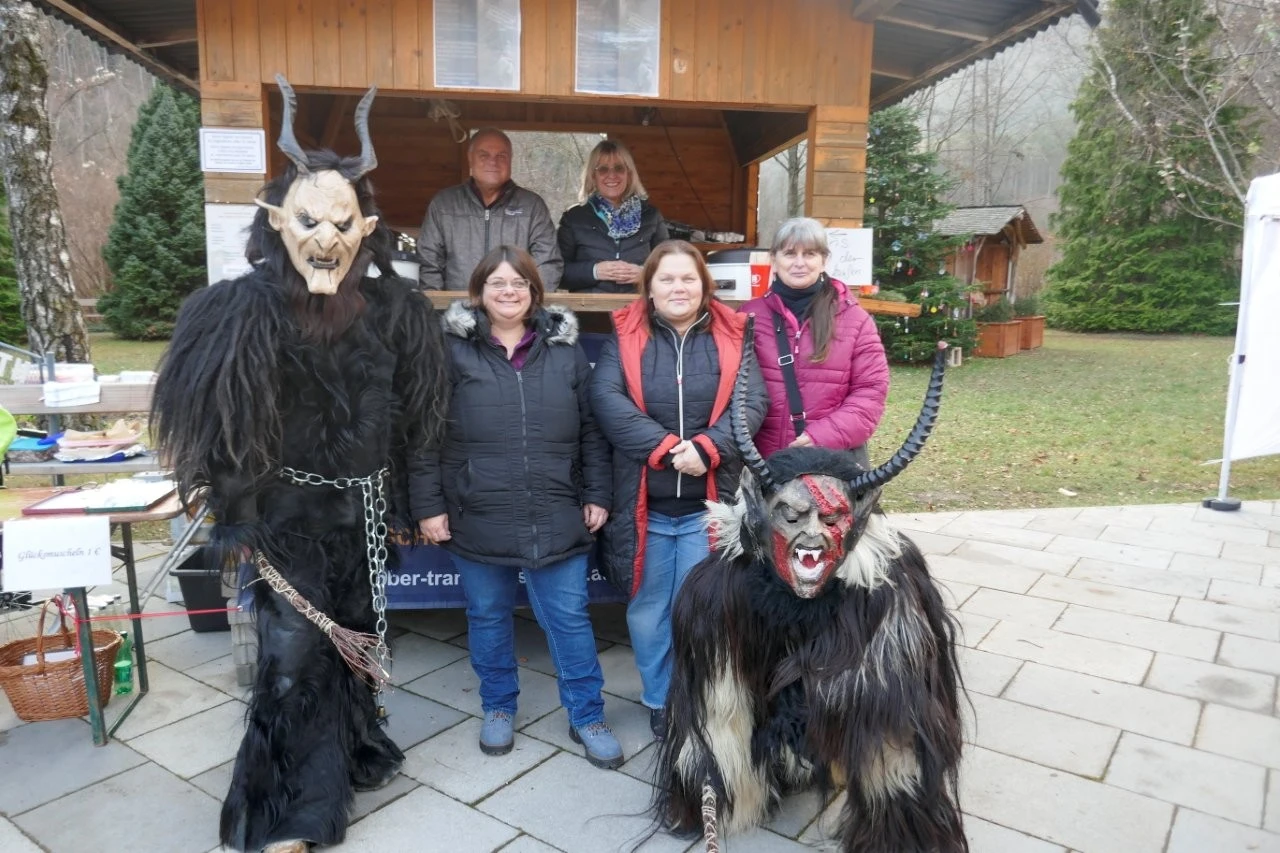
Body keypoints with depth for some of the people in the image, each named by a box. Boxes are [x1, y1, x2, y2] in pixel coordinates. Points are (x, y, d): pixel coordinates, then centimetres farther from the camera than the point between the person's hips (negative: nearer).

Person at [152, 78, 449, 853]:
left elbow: (417, 413, 3)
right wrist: (235, 521, -12)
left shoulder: (393, 308, -4)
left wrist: (421, 501, 5)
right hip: (288, 506, -3)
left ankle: (346, 753, 42)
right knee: (293, 654, 0)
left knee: (354, 635, 17)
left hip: (364, 504, 3)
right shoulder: (245, 309, -13)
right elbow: (223, 424, -11)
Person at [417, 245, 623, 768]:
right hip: (478, 518, 0)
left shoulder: (565, 350, 5)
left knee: (569, 617, 8)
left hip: (556, 518, 1)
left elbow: (591, 430, 7)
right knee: (488, 616, 15)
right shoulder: (453, 350, -2)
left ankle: (586, 716, 25)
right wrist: (430, 505, -5)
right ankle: (498, 708, 36)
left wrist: (596, 495, 3)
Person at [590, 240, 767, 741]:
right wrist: (666, 447, -21)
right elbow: (606, 398, -12)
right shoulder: (626, 337, 2)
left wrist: (706, 447, -21)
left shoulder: (732, 337, 5)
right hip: (644, 502, 1)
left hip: (707, 503, 0)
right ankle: (658, 701, 33)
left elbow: (752, 403, -6)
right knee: (648, 610, 13)